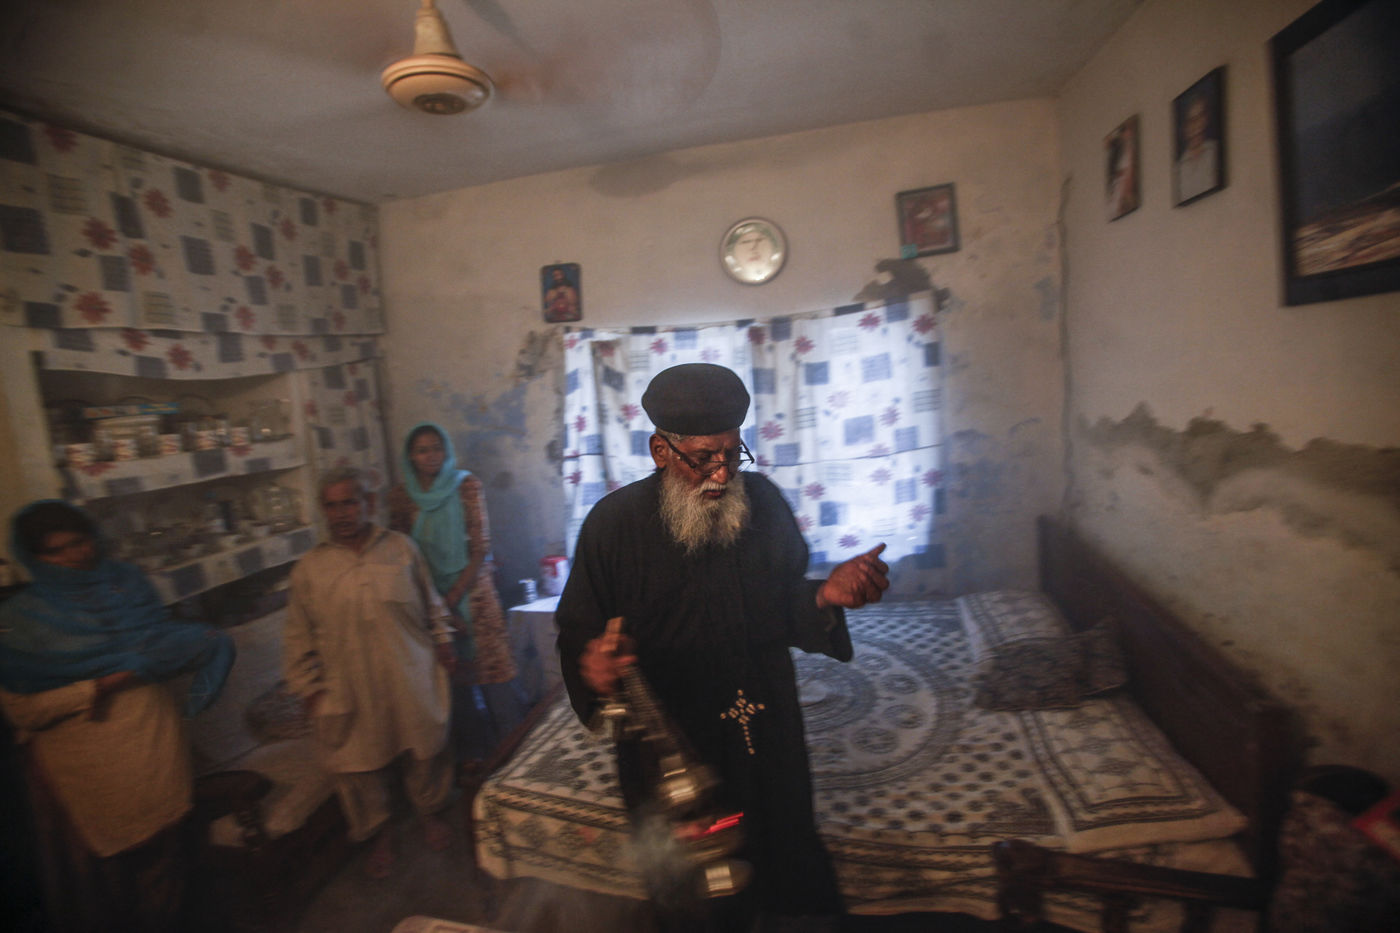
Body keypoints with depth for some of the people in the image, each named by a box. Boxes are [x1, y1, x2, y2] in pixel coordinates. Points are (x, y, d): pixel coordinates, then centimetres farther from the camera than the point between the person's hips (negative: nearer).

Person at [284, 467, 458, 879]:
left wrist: (442, 642, 6)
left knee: (425, 752, 15)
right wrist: (309, 688, 2)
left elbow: (431, 602, 9)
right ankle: (380, 833, 37)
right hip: (350, 692, 0)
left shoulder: (401, 548, -1)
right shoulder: (310, 568, -2)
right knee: (360, 766, 12)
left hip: (411, 679, 1)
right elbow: (299, 638, 4)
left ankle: (429, 812, 41)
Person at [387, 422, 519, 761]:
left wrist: (452, 598, -8)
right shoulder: (401, 495, 3)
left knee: (492, 677, -2)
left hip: (472, 592, -2)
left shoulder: (466, 485, -4)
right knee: (453, 684, 6)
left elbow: (480, 549, -6)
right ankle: (466, 756, 24)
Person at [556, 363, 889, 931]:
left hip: (768, 748, 3)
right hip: (668, 752, -2)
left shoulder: (763, 501, -5)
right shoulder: (614, 523, -13)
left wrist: (826, 596, -17)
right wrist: (593, 668, -31)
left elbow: (786, 605, 4)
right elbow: (576, 633, -9)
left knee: (787, 873, 23)